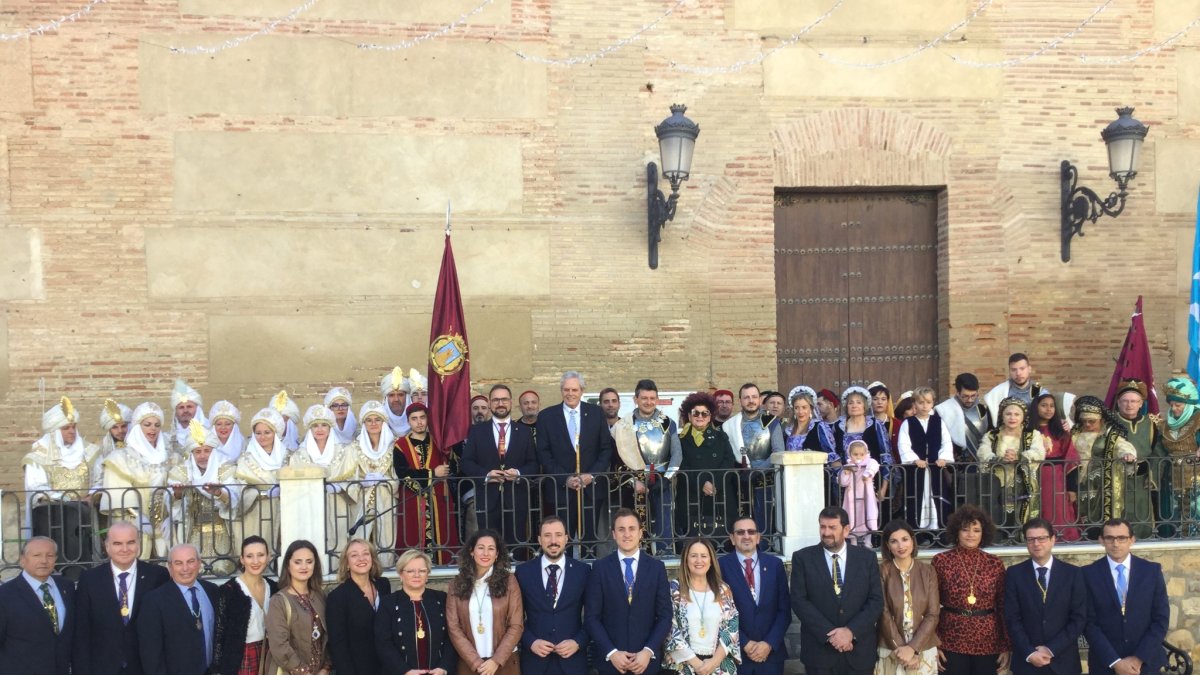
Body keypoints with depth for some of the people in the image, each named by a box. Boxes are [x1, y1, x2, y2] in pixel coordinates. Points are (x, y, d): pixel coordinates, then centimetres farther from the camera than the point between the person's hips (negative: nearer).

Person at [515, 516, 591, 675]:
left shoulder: (583, 571, 1)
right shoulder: (523, 571, 2)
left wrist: (578, 642, -10)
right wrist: (531, 642, -9)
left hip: (572, 659, 0)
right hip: (535, 659, 0)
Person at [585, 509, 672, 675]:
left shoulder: (657, 567, 3)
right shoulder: (600, 567, 0)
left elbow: (665, 616, 1)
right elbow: (592, 616, -3)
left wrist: (648, 651, -11)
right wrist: (611, 652, -13)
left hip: (647, 659, 1)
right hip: (610, 660, -1)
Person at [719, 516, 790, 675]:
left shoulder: (775, 564, 4)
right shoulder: (721, 566, -3)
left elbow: (784, 610, 3)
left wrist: (769, 644, -8)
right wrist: (744, 644, -11)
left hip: (771, 652, 2)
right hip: (736, 653, -2)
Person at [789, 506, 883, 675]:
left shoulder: (866, 557, 4)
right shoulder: (802, 558, 0)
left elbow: (876, 600, 0)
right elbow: (799, 601, -7)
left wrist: (851, 631, -14)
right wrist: (829, 634, -15)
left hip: (859, 650, 1)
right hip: (819, 650, -1)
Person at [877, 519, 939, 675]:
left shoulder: (928, 571, 1)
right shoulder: (882, 571, -5)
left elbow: (933, 614, -3)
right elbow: (884, 614, -8)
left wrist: (912, 648, -12)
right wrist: (900, 649, -13)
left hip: (924, 649, 2)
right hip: (891, 651, -2)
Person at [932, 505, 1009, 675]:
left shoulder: (995, 564, 3)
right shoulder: (941, 562, -2)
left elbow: (1003, 607, 6)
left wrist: (1006, 647, 3)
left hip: (987, 643, 2)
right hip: (952, 642, -1)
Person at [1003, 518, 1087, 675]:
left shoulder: (1073, 573, 1)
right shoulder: (1014, 574, 1)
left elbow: (1079, 618, -3)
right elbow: (1012, 619, -2)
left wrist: (1052, 649, -11)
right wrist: (1029, 652, -13)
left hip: (1063, 661, 0)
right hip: (1026, 661, 0)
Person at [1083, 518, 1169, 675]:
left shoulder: (1152, 570, 0)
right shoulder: (1089, 573, -4)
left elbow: (1161, 618, -2)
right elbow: (1089, 622, -7)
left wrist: (1139, 658, -10)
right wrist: (1114, 661, -15)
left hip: (1146, 662, 1)